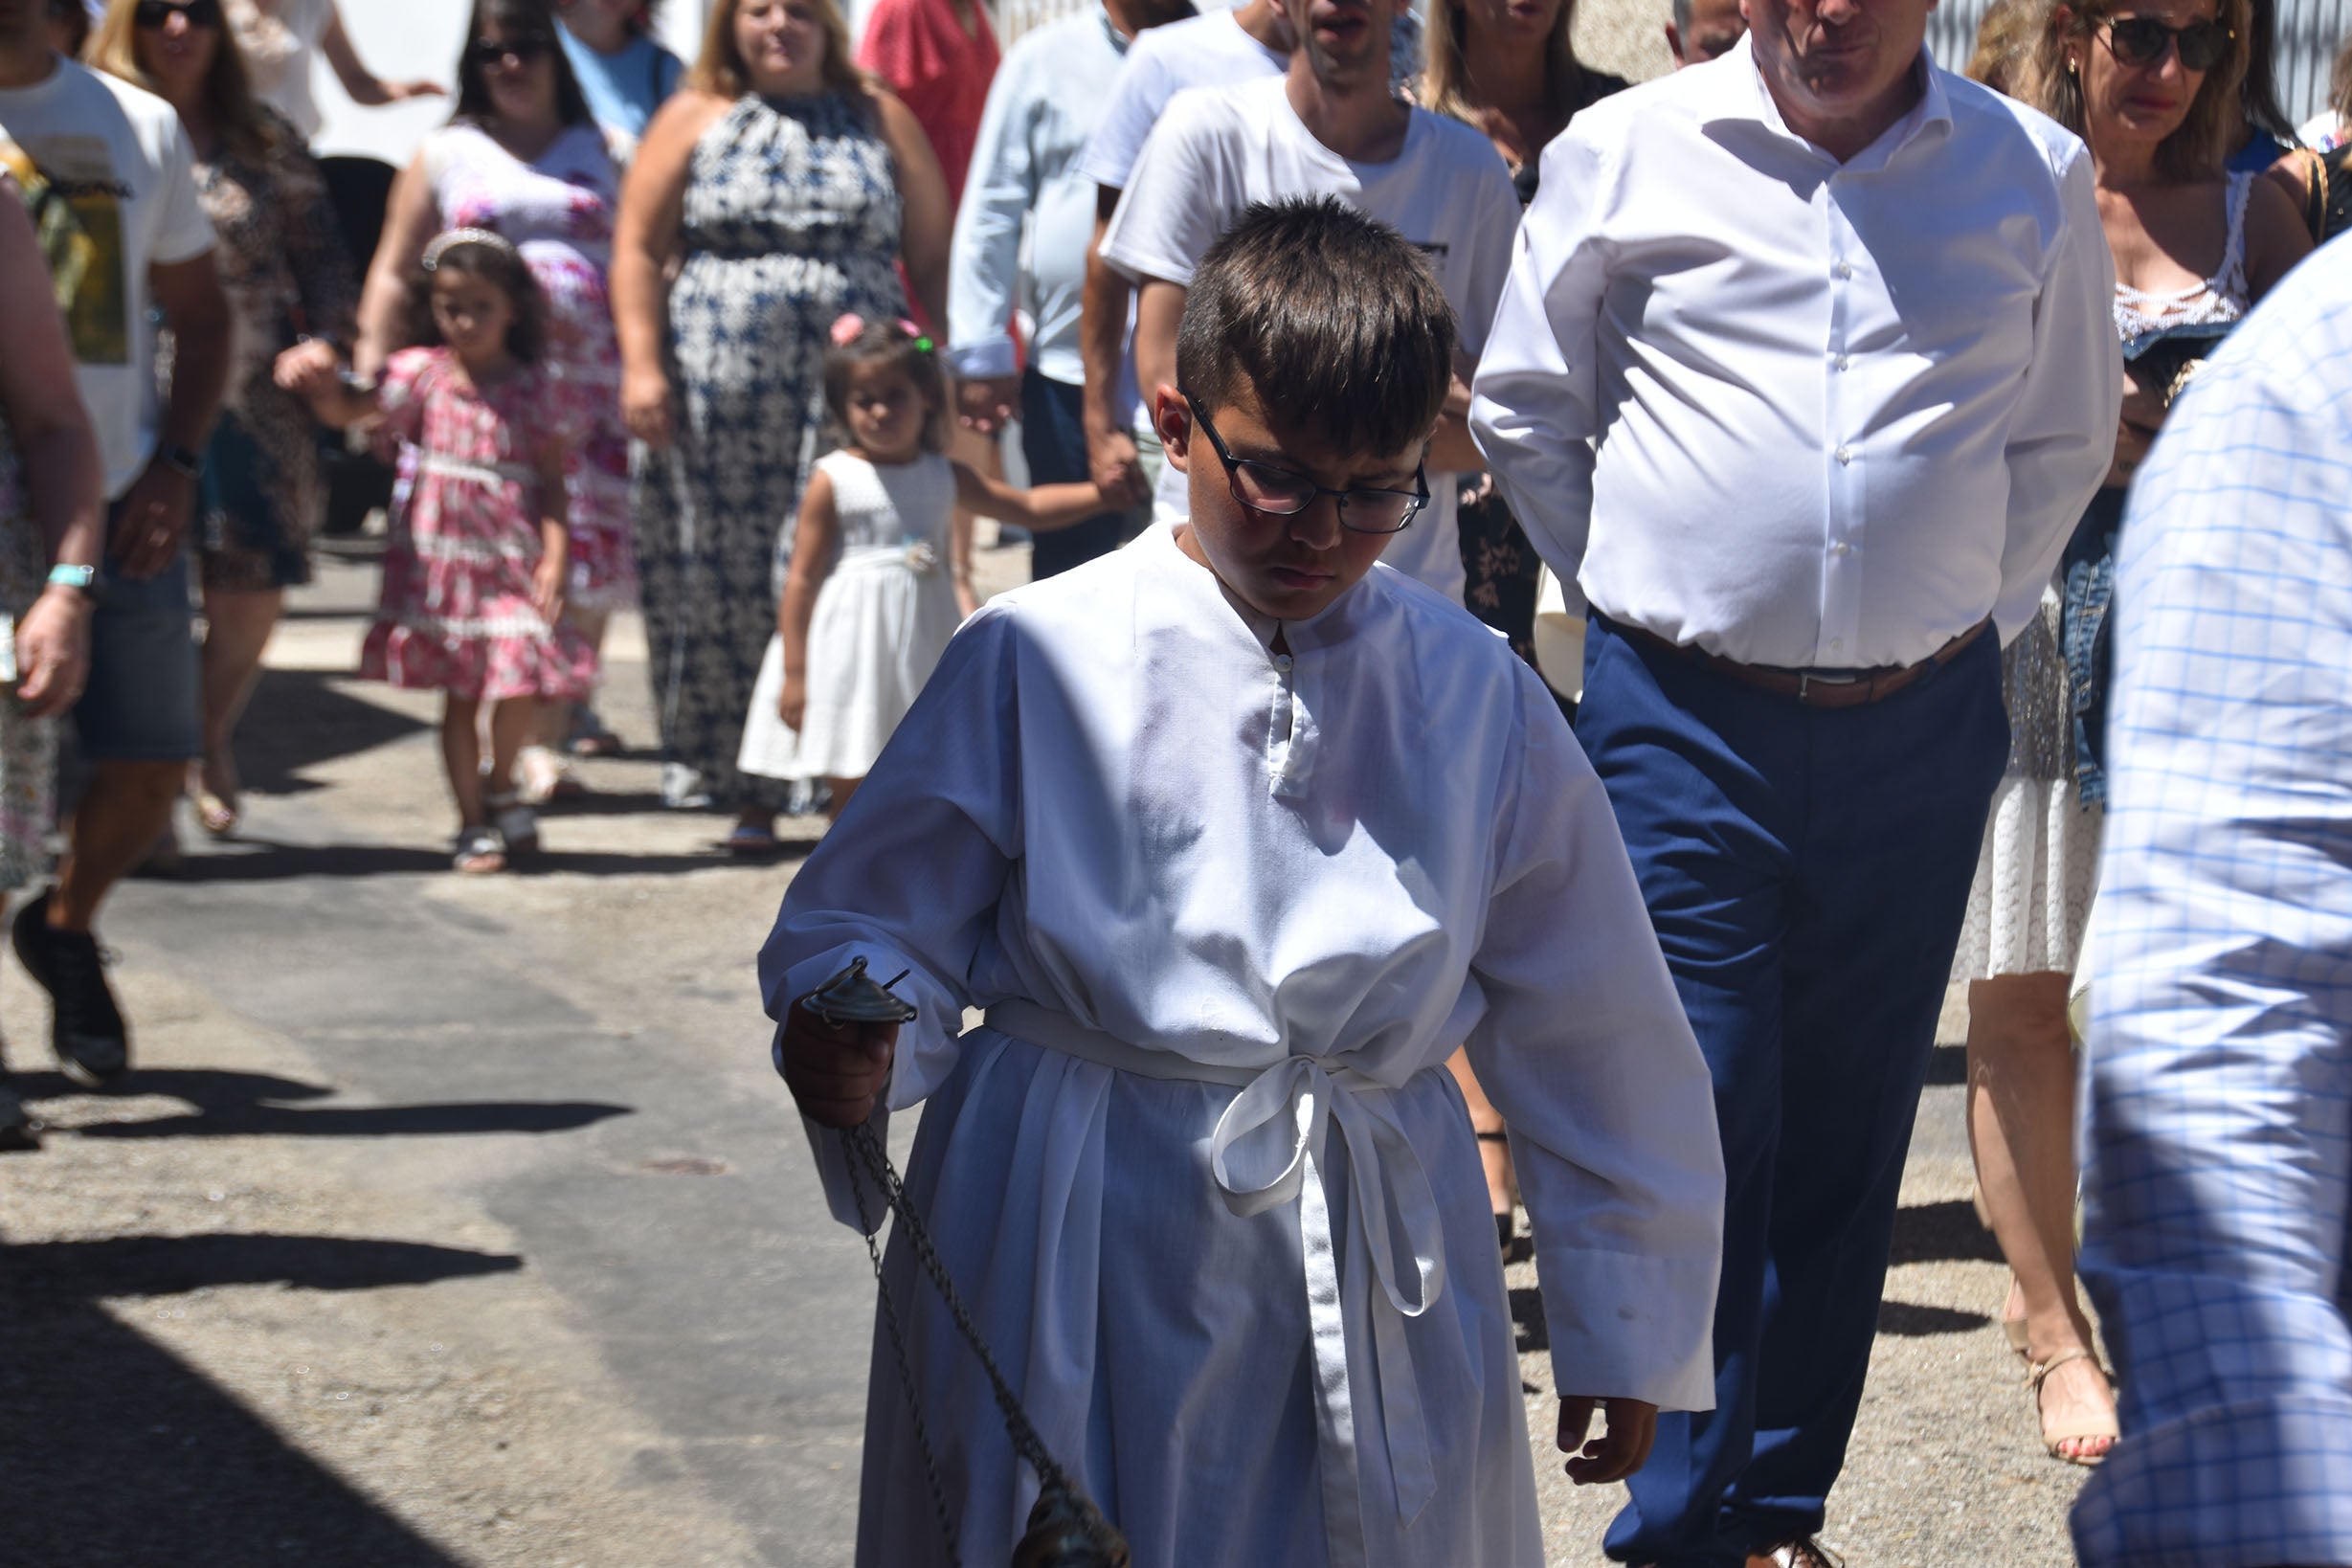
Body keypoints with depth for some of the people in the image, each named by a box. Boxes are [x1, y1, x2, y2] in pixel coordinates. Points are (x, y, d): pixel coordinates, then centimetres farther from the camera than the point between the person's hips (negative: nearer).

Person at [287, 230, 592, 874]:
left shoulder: (532, 389, -1)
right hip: (439, 556, 1)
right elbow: (347, 408, -6)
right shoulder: (422, 374, 0)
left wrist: (555, 555, -11)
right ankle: (473, 823, 15)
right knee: (459, 695, 5)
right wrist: (321, 383, -28)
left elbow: (551, 481, -1)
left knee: (521, 685, -10)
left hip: (513, 559, -1)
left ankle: (499, 785, 19)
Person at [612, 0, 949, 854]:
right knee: (722, 582, 0)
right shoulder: (694, 119, 11)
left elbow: (932, 258, 9)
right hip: (719, 390, 1)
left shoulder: (879, 120, 12)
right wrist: (641, 362, -4)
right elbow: (639, 249, 7)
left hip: (855, 391, 0)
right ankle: (743, 788, 10)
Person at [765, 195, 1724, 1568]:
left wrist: (1623, 1334, 14)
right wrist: (850, 1047, -22)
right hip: (1079, 1279, -2)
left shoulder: (1475, 702, 4)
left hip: (1376, 1282, 2)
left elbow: (1597, 1041, 11)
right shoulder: (1035, 663, -3)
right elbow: (877, 921, 2)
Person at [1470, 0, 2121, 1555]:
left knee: (1850, 1133, 9)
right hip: (1685, 719, -2)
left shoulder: (2034, 177, 2)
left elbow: (2063, 441, 16)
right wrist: (1635, 590, 7)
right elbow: (1524, 405, 10)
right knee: (1696, 1125, -5)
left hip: (1921, 727, 2)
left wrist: (1969, 619, 10)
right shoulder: (1626, 153, -1)